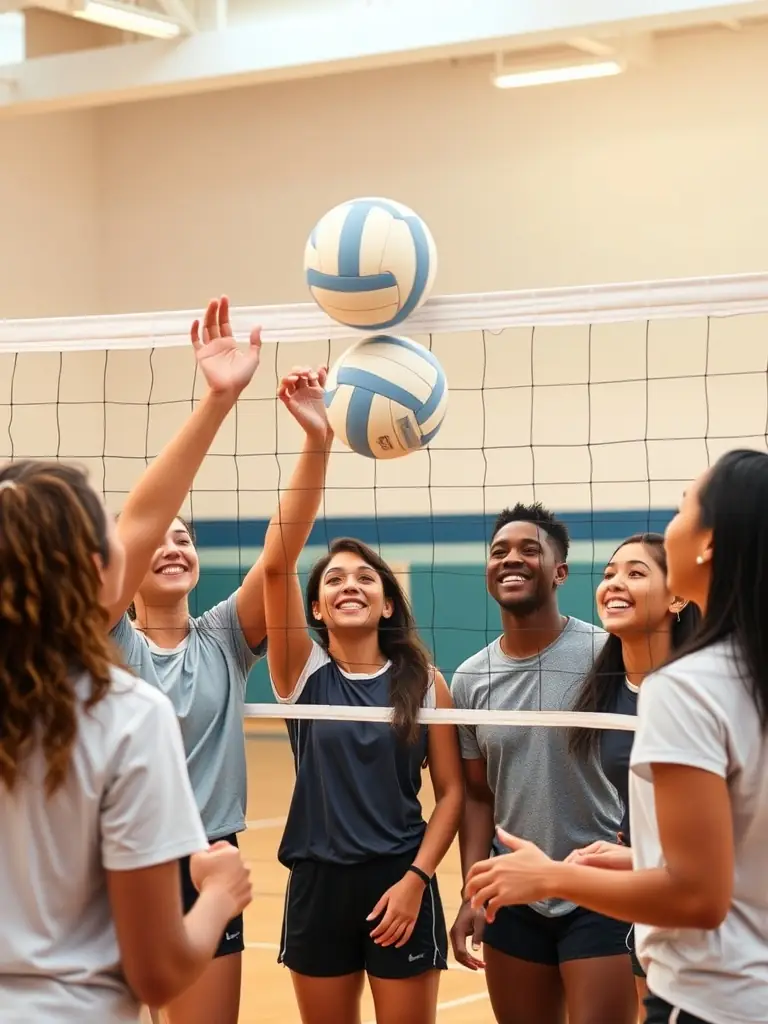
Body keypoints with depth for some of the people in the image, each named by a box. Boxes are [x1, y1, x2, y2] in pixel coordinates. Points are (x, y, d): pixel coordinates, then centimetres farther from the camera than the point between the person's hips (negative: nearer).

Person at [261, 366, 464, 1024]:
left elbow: (452, 790, 2)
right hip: (317, 885, 1)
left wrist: (416, 878, -12)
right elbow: (277, 561, -16)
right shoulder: (302, 670, -2)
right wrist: (316, 441, -25)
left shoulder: (424, 681, -1)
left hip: (400, 885, -1)